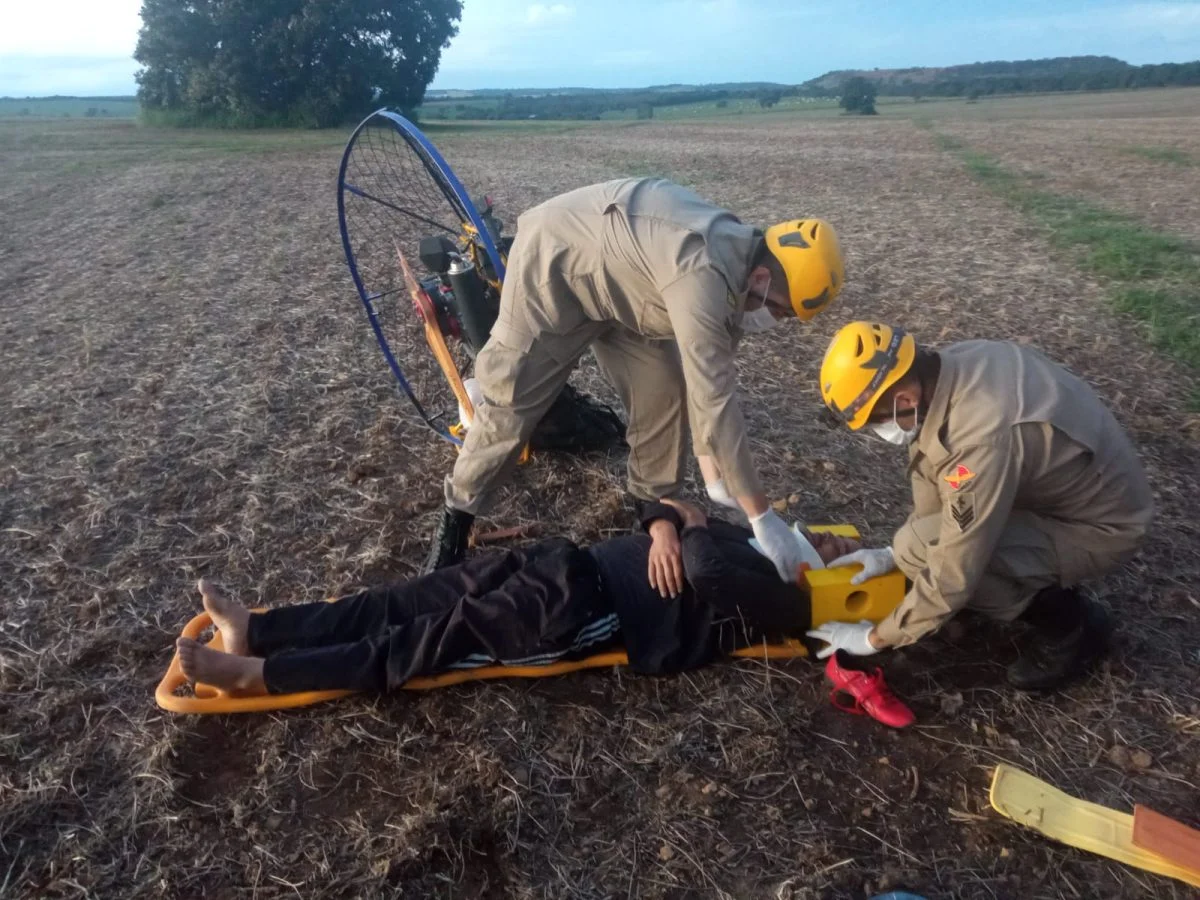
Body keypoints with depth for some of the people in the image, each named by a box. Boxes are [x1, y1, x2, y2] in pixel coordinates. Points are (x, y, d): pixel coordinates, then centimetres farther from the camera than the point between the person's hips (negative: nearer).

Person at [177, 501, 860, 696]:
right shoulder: (750, 543, 22)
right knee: (423, 598, -3)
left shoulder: (781, 602, -4)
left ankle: (259, 674, -8)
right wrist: (666, 526, -1)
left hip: (589, 614, -7)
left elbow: (705, 565, -21)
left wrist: (693, 527, -1)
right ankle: (256, 629, 0)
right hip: (581, 565, 7)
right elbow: (668, 508, 21)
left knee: (442, 636, -14)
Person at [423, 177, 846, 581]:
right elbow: (715, 403, -39)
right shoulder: (704, 275, -38)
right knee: (513, 402, -6)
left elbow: (709, 380, 0)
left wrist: (713, 466, 0)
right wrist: (762, 516, -33)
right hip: (554, 263, -8)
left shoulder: (738, 259, -8)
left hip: (616, 281, 8)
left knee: (664, 392, 1)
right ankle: (458, 513, 13)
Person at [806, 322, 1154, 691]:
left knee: (922, 549, -23)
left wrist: (876, 638, -15)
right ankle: (1049, 585, 15)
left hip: (1101, 524, -8)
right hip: (1067, 483, 8)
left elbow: (953, 576, -29)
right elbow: (932, 484, 5)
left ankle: (1068, 624, -2)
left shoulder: (982, 441, -37)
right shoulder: (952, 366, -12)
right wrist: (893, 552, 4)